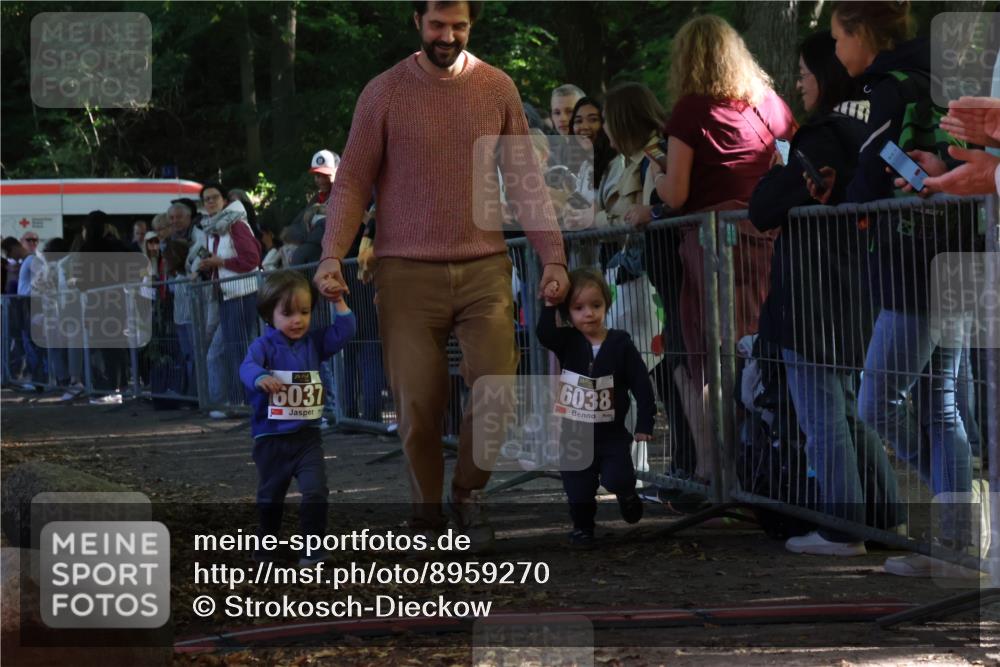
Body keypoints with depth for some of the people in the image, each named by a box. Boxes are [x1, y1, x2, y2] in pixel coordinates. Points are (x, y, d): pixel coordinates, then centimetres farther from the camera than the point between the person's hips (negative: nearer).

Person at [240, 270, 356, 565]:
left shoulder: (313, 343, 5)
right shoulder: (264, 346, -11)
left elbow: (343, 332, 4)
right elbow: (248, 367, -29)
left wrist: (338, 301, -6)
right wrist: (261, 378, -52)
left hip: (307, 435, 2)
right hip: (271, 437, -2)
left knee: (315, 491, -14)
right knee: (270, 496, 15)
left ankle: (313, 547, -6)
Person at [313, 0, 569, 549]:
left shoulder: (498, 89, 7)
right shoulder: (385, 92, 1)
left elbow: (524, 181, 10)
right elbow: (352, 181, 1)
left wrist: (552, 256, 2)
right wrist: (332, 255, -12)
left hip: (484, 268, 2)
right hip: (408, 272, -1)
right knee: (418, 403, -2)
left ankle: (467, 494, 14)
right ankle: (427, 509, 19)